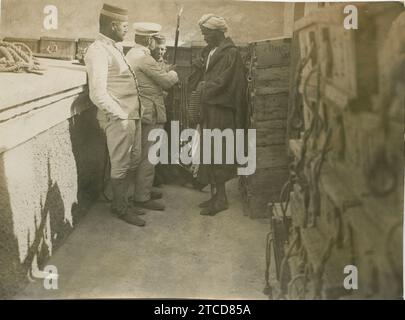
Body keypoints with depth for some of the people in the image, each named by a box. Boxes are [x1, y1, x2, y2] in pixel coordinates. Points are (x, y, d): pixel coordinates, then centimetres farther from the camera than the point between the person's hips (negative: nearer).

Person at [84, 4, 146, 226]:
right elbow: (98, 94, -20)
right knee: (120, 165, 3)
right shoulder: (98, 51, -15)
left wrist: (131, 113, 12)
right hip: (118, 118, -9)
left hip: (131, 115, 9)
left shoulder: (114, 47, 14)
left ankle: (122, 201, 32)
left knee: (132, 162, 17)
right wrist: (121, 115, -16)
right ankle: (119, 208, 19)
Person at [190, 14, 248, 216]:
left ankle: (221, 199, 4)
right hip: (208, 110, 8)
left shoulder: (230, 53, -10)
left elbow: (221, 82, -17)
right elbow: (198, 79, 14)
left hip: (221, 111, -8)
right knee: (210, 153, 10)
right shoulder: (209, 52, 15)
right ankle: (216, 195, 18)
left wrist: (203, 88, -4)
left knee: (216, 155, -5)